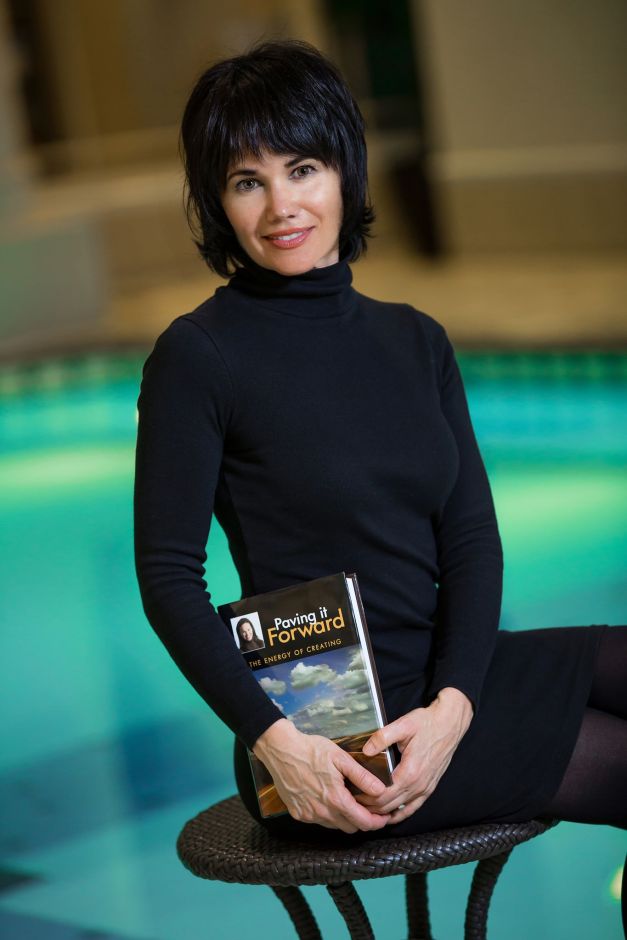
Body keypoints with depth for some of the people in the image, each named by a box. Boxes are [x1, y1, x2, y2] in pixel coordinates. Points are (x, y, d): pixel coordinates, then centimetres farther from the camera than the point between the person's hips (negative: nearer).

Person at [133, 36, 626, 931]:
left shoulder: (415, 341, 11)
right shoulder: (197, 357, -7)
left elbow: (473, 538, 4)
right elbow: (168, 576, -9)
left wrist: (453, 705, -12)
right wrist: (275, 740, -20)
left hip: (449, 681, 6)